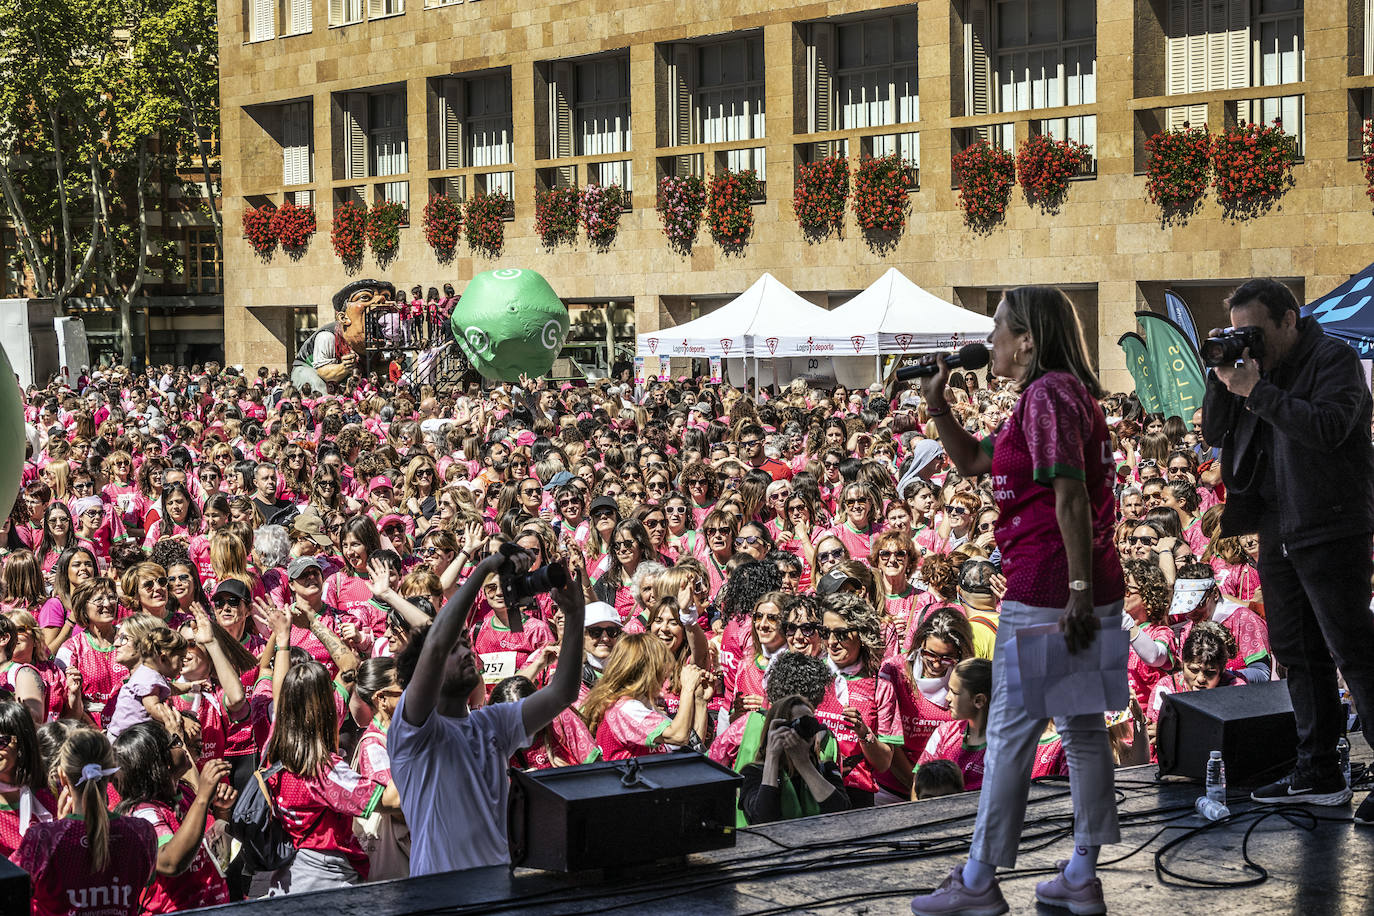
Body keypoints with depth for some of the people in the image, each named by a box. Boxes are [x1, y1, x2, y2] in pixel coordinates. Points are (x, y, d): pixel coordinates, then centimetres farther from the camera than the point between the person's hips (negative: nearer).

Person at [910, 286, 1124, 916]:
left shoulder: (1047, 393, -13)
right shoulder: (1059, 393, 19)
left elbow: (1071, 495, -21)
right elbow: (972, 462, 24)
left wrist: (1078, 591, -24)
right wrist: (937, 405, 10)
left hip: (1044, 593, -10)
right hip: (1089, 592, 10)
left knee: (1009, 733, -2)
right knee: (1083, 726, 11)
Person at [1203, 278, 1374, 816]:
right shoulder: (1258, 367, 12)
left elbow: (1327, 428, -25)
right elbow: (1215, 435, 10)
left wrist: (1256, 390, -23)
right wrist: (1222, 380, -5)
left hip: (1331, 532, -8)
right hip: (1277, 532, 8)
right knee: (1297, 654, 12)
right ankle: (1318, 776, 20)